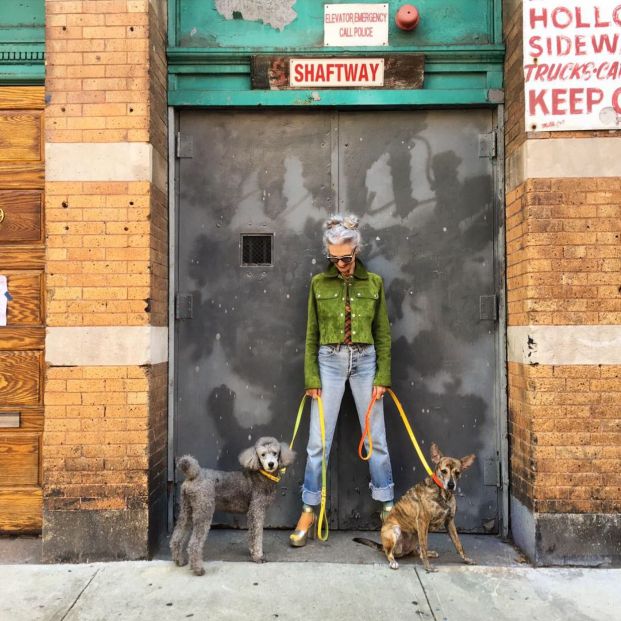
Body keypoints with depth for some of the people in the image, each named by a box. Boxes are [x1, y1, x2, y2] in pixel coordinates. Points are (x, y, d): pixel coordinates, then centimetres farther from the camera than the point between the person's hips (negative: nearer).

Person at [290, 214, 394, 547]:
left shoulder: (373, 282, 2)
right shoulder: (319, 283, 2)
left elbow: (382, 333, 4)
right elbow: (311, 333, 3)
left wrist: (382, 375, -1)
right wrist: (311, 376, -3)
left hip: (365, 360, 1)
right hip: (329, 361, 0)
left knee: (376, 437, 8)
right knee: (318, 439, 2)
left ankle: (387, 505, 24)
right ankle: (309, 511, 15)